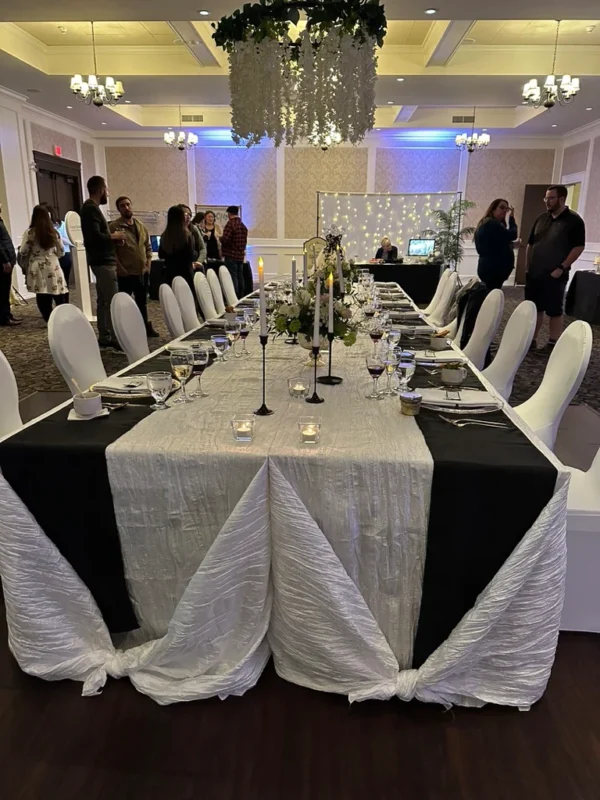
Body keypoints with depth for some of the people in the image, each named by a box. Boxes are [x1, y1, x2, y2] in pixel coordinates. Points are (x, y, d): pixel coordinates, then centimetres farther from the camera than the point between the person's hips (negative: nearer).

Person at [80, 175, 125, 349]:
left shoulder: (91, 208, 18)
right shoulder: (91, 209, -14)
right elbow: (95, 236, -24)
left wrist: (113, 237, 6)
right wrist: (113, 236, -10)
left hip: (102, 260, 11)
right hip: (103, 261, -11)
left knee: (103, 301, 11)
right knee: (112, 301, -11)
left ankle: (104, 337, 16)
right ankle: (115, 339, -10)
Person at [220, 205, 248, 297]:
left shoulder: (230, 224, -12)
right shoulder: (243, 226, 12)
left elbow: (225, 239, -17)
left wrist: (219, 237, 2)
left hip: (231, 255, -7)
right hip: (240, 255, 7)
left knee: (233, 277, -7)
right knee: (240, 276, 10)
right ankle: (240, 296, 14)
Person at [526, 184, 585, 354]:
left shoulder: (574, 220, -6)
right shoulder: (542, 218, 12)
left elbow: (579, 247, -11)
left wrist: (561, 268, -16)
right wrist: (528, 266, 9)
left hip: (555, 276, -6)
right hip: (534, 274, 6)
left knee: (554, 311, 1)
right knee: (534, 308, 10)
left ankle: (552, 344, 8)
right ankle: (531, 340, 18)